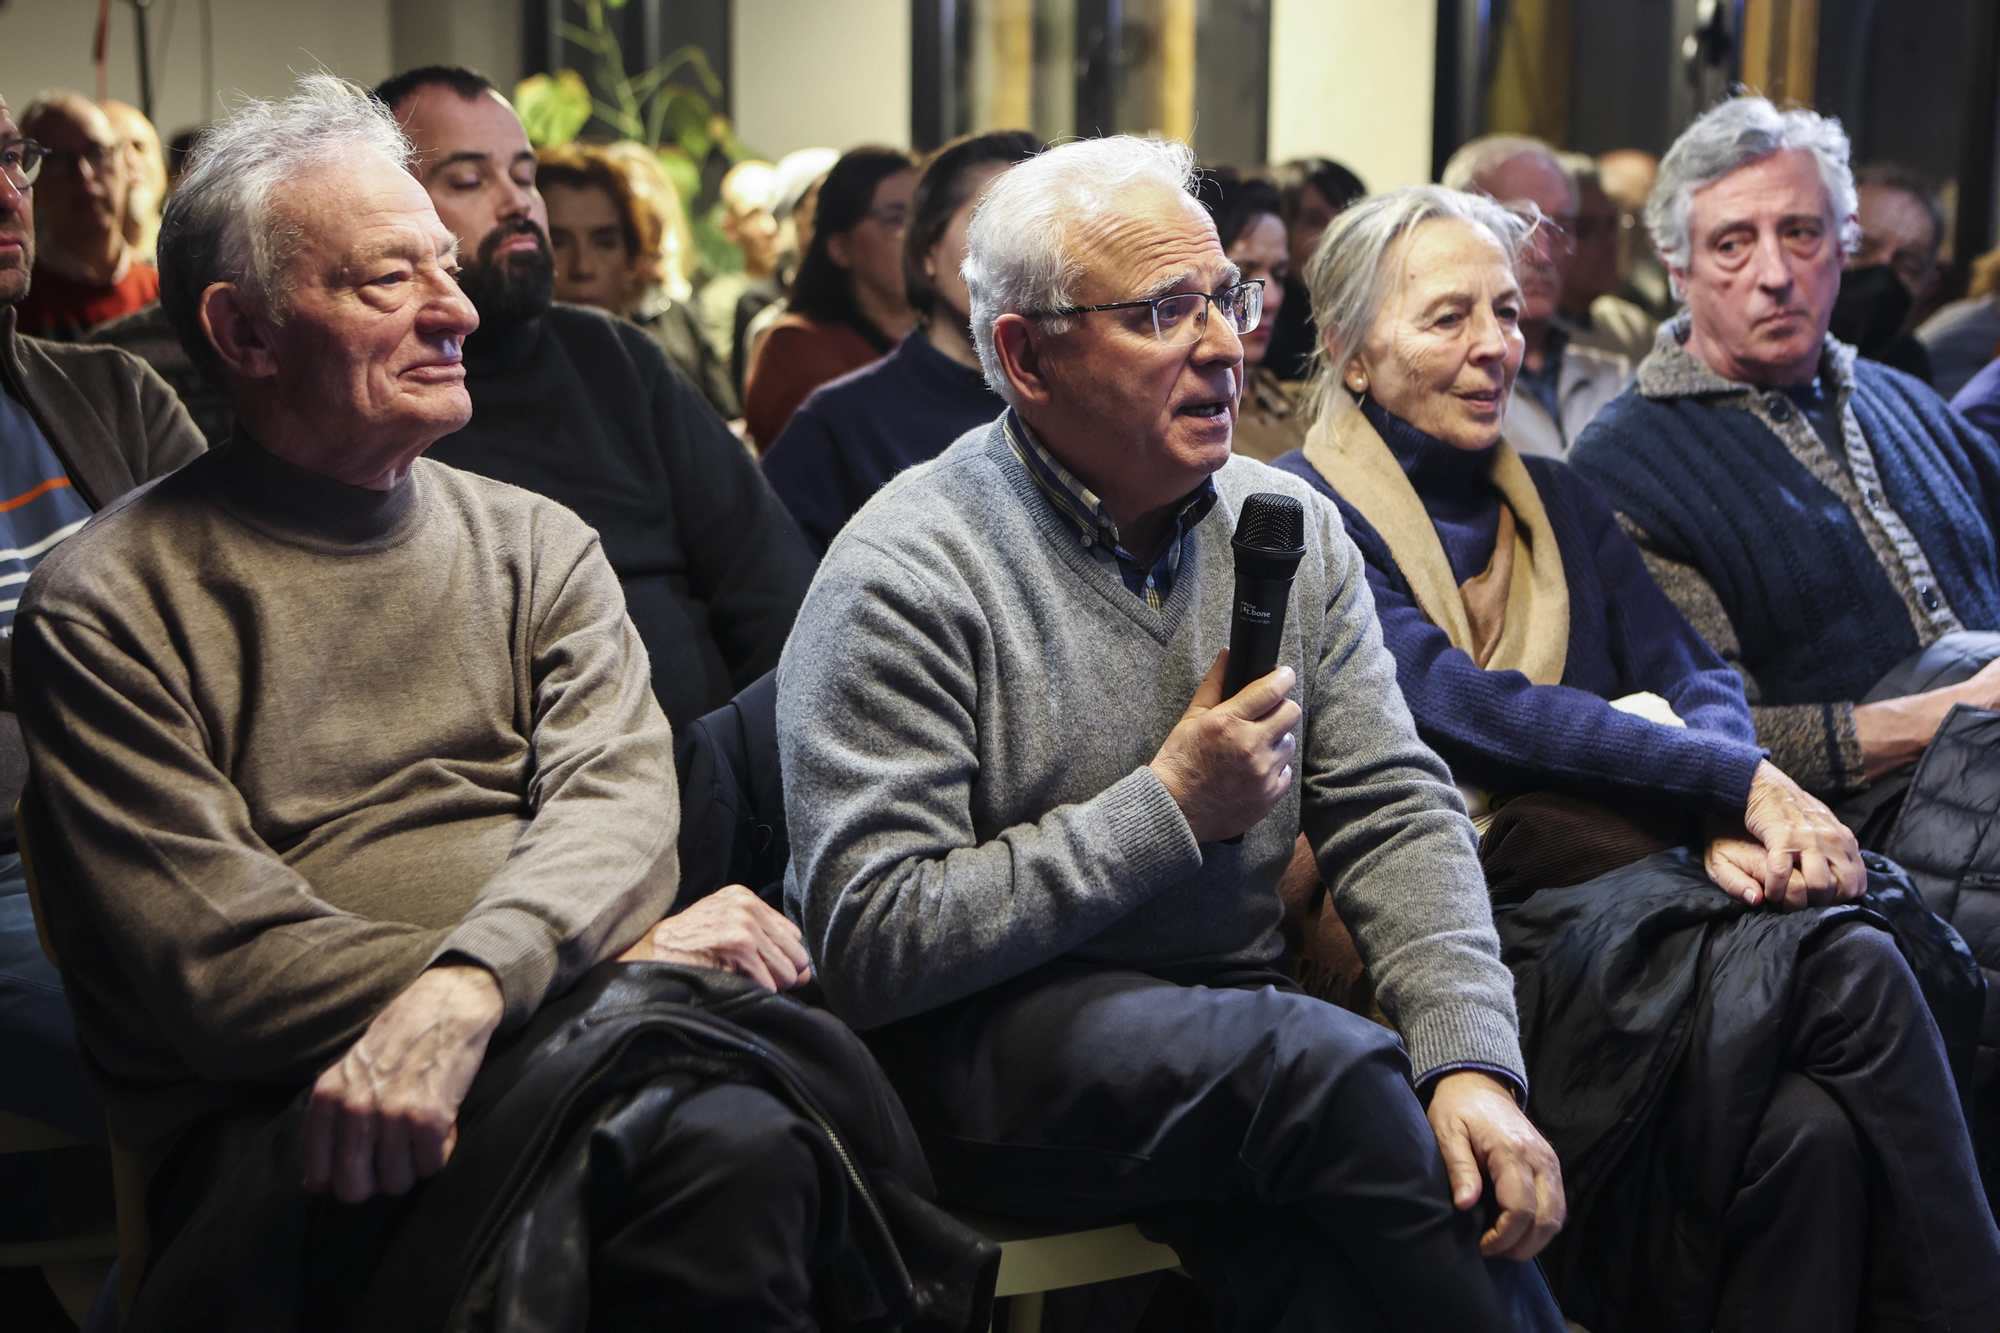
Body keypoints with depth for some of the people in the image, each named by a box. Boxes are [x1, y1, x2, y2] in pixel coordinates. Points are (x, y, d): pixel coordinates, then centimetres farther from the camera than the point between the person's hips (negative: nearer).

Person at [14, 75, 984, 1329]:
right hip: (287, 1115, -4)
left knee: (738, 1140, -31)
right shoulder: (108, 605, 4)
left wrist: (470, 983, -24)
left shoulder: (540, 547, 17)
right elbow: (205, 951, -7)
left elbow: (618, 796, 0)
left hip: (577, 1032, 4)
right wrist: (610, 956, -13)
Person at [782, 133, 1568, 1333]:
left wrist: (1474, 1062, -15)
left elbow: (1398, 814, 2)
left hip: (1227, 1015, 4)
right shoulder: (904, 576, -12)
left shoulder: (1289, 526, 7)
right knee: (1327, 1067, -29)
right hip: (978, 1043, -4)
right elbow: (871, 946, -18)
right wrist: (1169, 810, -17)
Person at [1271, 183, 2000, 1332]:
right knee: (1849, 974, -28)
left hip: (1650, 880, 6)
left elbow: (1694, 674, 11)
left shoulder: (1557, 500, 22)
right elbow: (1463, 709, -12)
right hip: (1481, 920, -5)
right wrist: (1738, 785, -14)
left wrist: (1730, 823, -13)